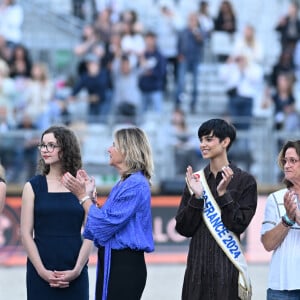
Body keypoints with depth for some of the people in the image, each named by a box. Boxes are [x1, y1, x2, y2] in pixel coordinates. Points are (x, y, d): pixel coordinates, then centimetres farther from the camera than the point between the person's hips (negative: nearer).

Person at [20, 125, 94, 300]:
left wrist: (77, 270, -10)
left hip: (75, 274, 0)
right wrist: (42, 271, -10)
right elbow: (26, 234, 0)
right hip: (41, 273, 0)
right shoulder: (33, 187, 5)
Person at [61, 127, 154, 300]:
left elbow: (105, 225, -18)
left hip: (125, 265, -10)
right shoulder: (123, 184, 16)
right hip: (111, 263, 10)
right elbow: (106, 218, 17)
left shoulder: (135, 185, -15)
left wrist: (82, 195, -10)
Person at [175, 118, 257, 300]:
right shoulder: (196, 179, 11)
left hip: (227, 266, -3)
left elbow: (239, 225, -7)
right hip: (197, 266, 4)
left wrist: (223, 194, -14)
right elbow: (183, 228, 5)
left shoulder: (244, 181, -1)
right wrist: (196, 197, -7)